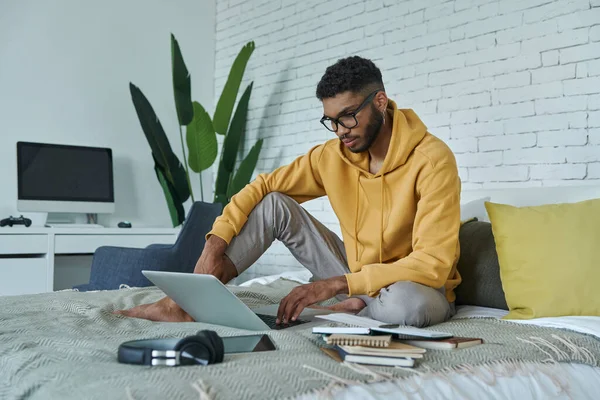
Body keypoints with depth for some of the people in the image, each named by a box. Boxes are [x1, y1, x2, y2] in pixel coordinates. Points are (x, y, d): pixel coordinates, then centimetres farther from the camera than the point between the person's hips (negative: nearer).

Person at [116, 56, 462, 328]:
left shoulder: (432, 159, -24)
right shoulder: (333, 155, -6)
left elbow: (434, 264, -30)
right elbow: (261, 187, -2)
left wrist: (334, 284, -33)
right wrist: (214, 247, -17)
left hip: (417, 288, -4)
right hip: (355, 279, 5)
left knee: (408, 303, -43)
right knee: (273, 203, -9)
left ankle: (355, 308, -8)